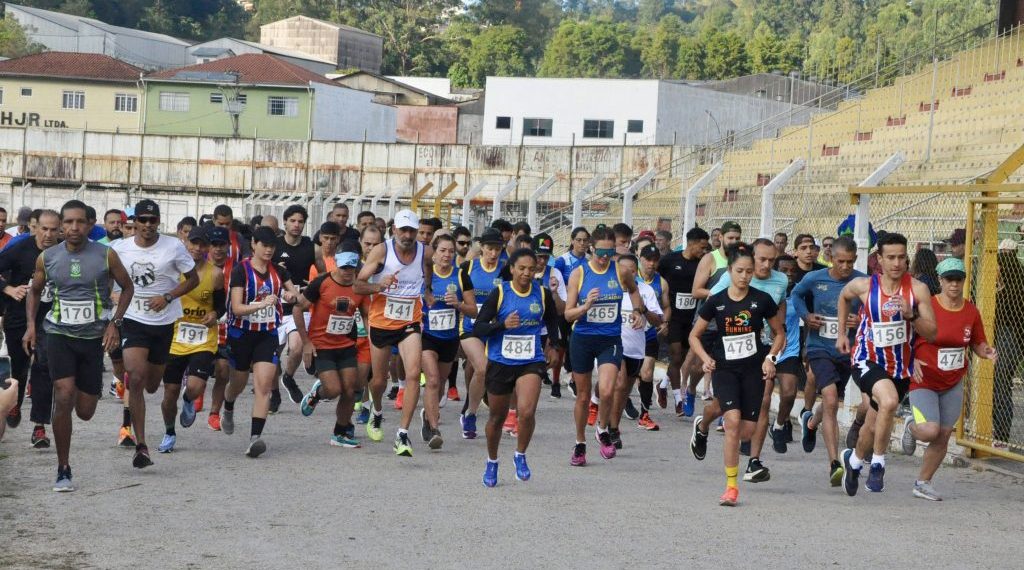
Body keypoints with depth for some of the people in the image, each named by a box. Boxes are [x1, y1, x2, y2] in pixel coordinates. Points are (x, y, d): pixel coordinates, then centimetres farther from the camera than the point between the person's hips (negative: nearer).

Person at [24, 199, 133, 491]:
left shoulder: (106, 256, -6)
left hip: (93, 336, 0)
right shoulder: (47, 258, -1)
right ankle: (63, 470, -7)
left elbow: (127, 287, 7)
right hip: (59, 334, 0)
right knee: (64, 396, -18)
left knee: (85, 412, 4)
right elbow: (35, 291, 15)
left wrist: (114, 323, -4)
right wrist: (31, 324, 1)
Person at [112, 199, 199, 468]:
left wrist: (167, 297, -13)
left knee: (151, 386, 14)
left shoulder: (174, 247, -7)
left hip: (164, 322, 1)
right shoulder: (120, 249, -3)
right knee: (136, 378, -19)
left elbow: (193, 279, 1)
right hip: (133, 321, -1)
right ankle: (141, 446, -17)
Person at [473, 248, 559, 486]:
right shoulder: (499, 293, -9)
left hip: (531, 362, 0)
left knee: (527, 411, -21)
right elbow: (477, 328, -11)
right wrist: (503, 325, -25)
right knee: (497, 417, 13)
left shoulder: (543, 294, -1)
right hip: (500, 362, 0)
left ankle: (520, 455, 4)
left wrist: (553, 346, 18)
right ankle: (492, 462, 37)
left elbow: (552, 320, 21)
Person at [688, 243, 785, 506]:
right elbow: (694, 336, 7)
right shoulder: (716, 301, -2)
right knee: (733, 421, -20)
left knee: (748, 430, -2)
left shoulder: (762, 300, -1)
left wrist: (770, 357, -4)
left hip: (753, 368, 2)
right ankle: (731, 487, -12)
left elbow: (779, 333, 12)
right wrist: (706, 358, -9)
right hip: (725, 368, -2)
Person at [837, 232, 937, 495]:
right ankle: (878, 463, -16)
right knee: (889, 401, -33)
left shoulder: (917, 289, -10)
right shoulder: (864, 286, -9)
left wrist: (911, 315, -27)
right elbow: (844, 296, 16)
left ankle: (853, 459, 47)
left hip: (901, 366, 3)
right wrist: (842, 333, 16)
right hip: (868, 360, -2)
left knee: (874, 426, 15)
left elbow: (932, 334, -10)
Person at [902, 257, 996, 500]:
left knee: (943, 437, 5)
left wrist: (986, 351, -11)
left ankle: (923, 483, 22)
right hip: (923, 381, -5)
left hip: (953, 384, 5)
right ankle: (911, 426, 17)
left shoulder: (971, 311, 0)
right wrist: (912, 361, -24)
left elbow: (978, 344, 11)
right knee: (931, 431, -20)